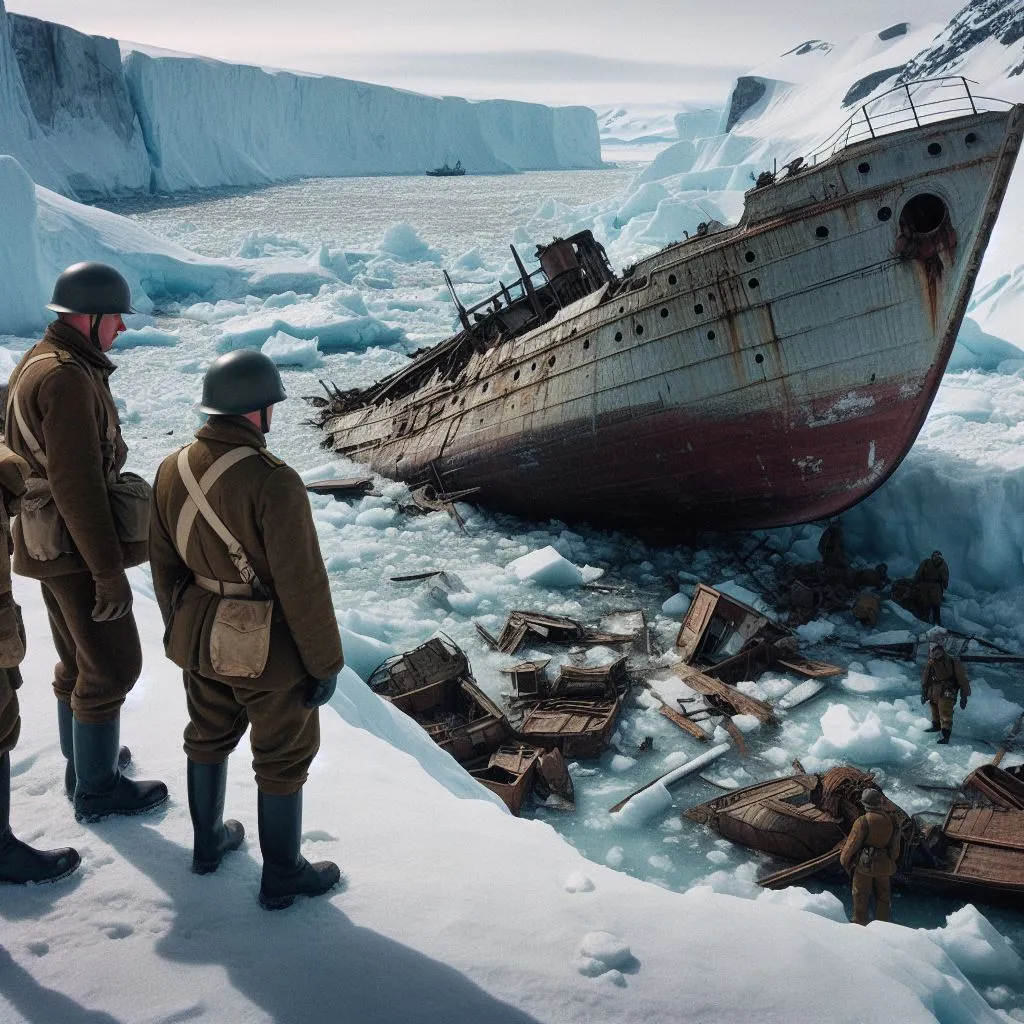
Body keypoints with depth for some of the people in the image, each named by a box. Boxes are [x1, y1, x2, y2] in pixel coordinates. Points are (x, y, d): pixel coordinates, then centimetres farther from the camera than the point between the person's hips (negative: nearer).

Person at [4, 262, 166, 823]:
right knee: (113, 665, 2)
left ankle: (84, 758, 37)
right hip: (76, 549, -10)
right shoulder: (69, 379, -24)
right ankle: (97, 788, 15)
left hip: (48, 543, 10)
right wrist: (110, 571, -23)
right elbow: (78, 486, -26)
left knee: (78, 660, 22)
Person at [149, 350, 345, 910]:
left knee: (209, 738, 26)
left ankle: (208, 841, 46)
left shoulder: (174, 469, -6)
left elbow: (164, 564, 5)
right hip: (268, 651, -6)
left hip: (200, 637, 7)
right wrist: (325, 663, -11)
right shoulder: (272, 482, -28)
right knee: (283, 759, 12)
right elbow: (303, 586, -23)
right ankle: (282, 876, 27)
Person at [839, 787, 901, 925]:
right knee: (883, 898, 19)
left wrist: (844, 860, 0)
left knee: (861, 898, 9)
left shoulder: (863, 821, -20)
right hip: (885, 866, 5)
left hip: (864, 866, -5)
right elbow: (896, 847, 9)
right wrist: (892, 860, 23)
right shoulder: (890, 820, -2)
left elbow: (852, 844, -15)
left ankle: (860, 924, 17)